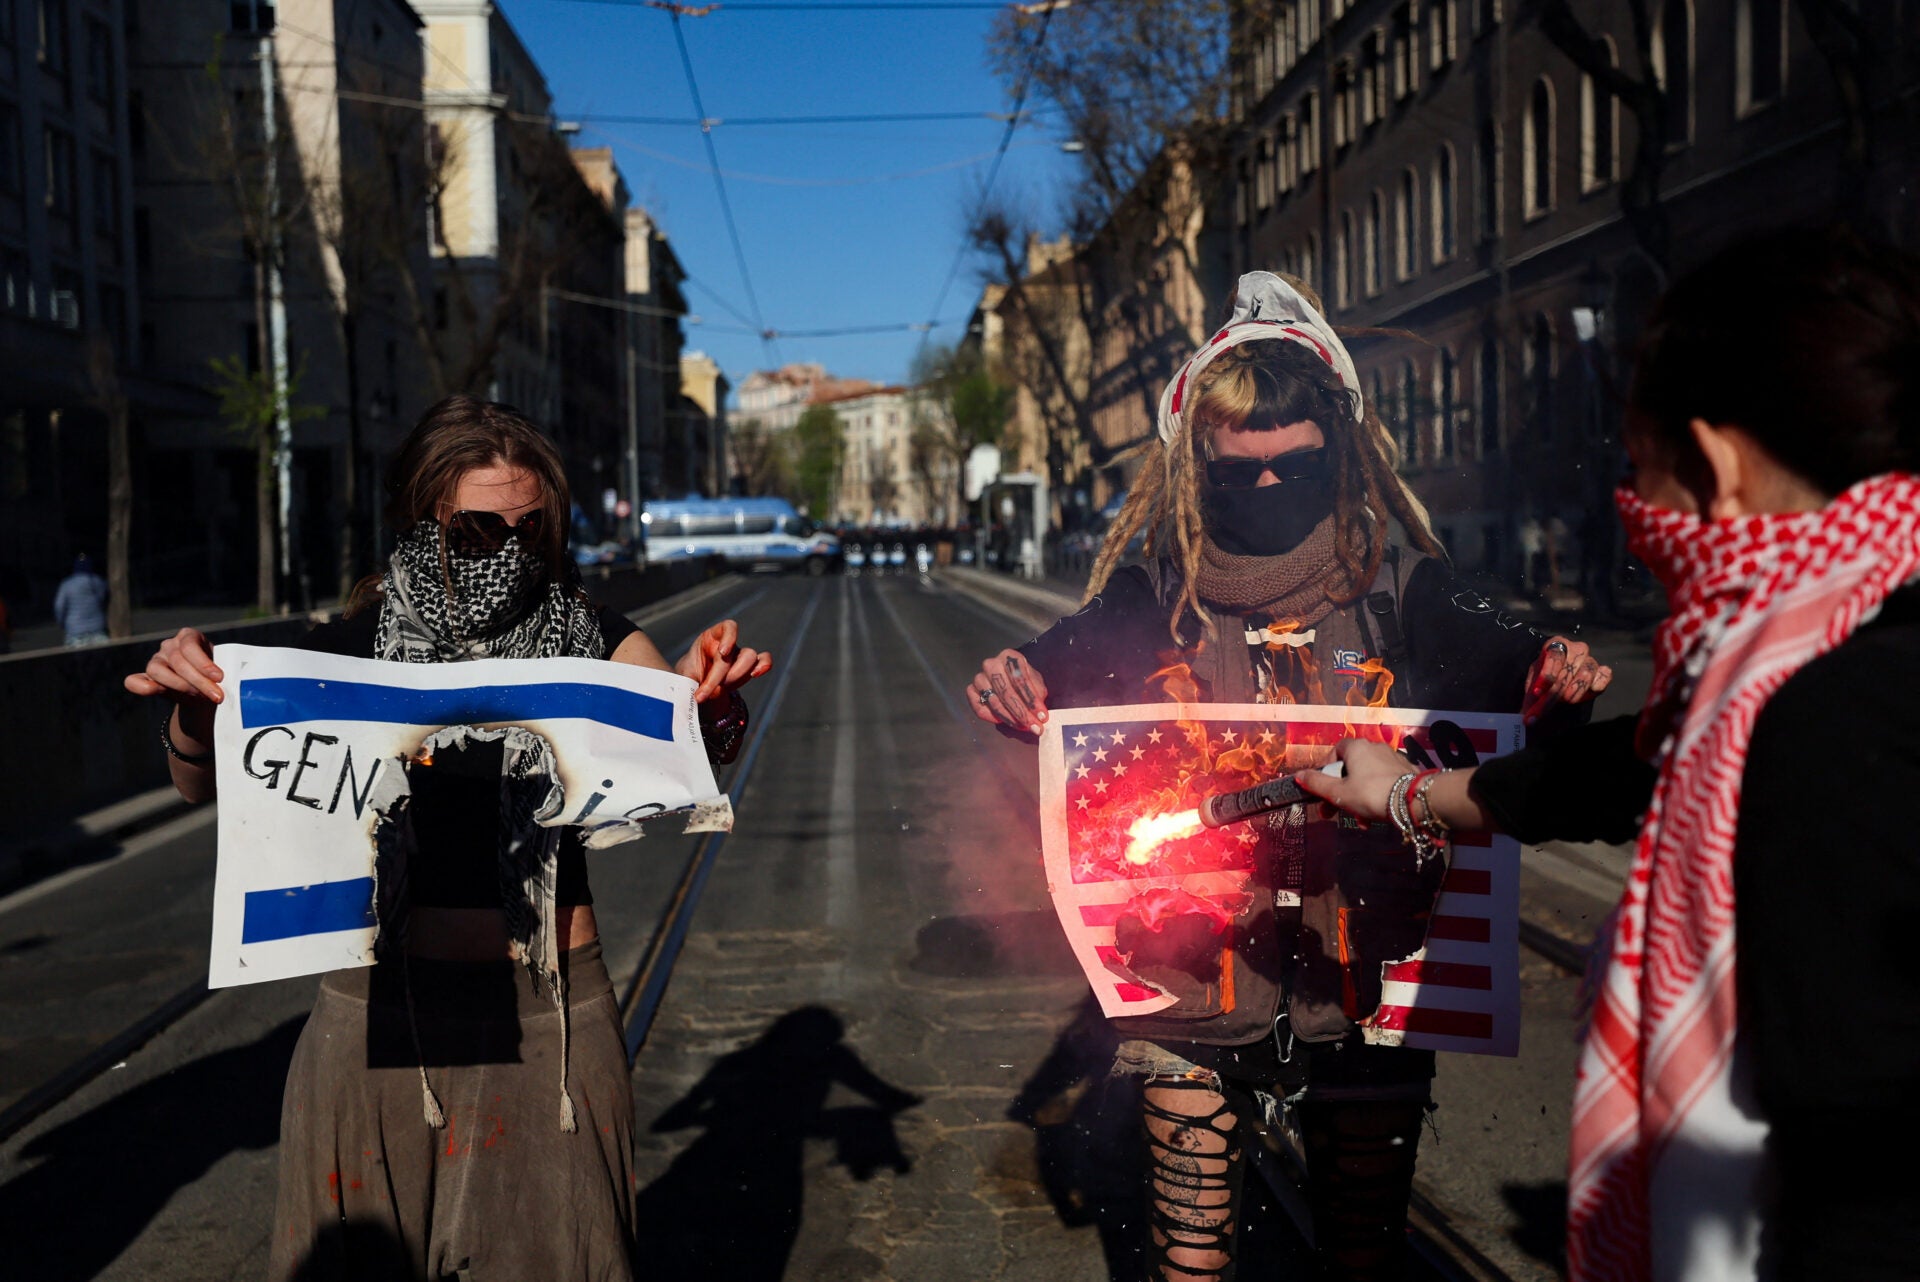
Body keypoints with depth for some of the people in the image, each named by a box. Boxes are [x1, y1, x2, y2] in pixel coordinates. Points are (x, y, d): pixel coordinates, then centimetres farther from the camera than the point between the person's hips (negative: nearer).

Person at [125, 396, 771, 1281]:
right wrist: (195, 706, -30)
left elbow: (694, 753, -15)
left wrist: (713, 702, -39)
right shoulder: (356, 646, -2)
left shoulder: (588, 640, -1)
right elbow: (206, 784, -7)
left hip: (552, 1015, 0)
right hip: (386, 1015, 0)